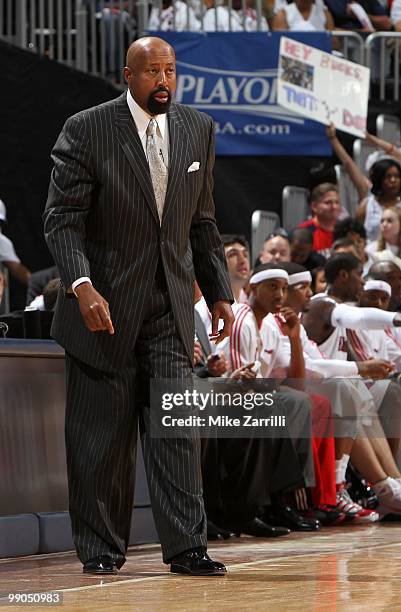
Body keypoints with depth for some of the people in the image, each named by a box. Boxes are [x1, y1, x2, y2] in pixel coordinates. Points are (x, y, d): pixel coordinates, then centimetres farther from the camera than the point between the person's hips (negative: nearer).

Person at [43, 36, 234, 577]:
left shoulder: (198, 130, 8)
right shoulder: (86, 131, -7)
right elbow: (63, 221, -11)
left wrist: (219, 293, 10)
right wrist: (82, 286, -25)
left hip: (170, 307, 3)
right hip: (104, 306, -3)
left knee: (177, 426, -5)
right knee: (101, 435, 2)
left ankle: (186, 547, -5)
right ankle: (101, 549, 12)